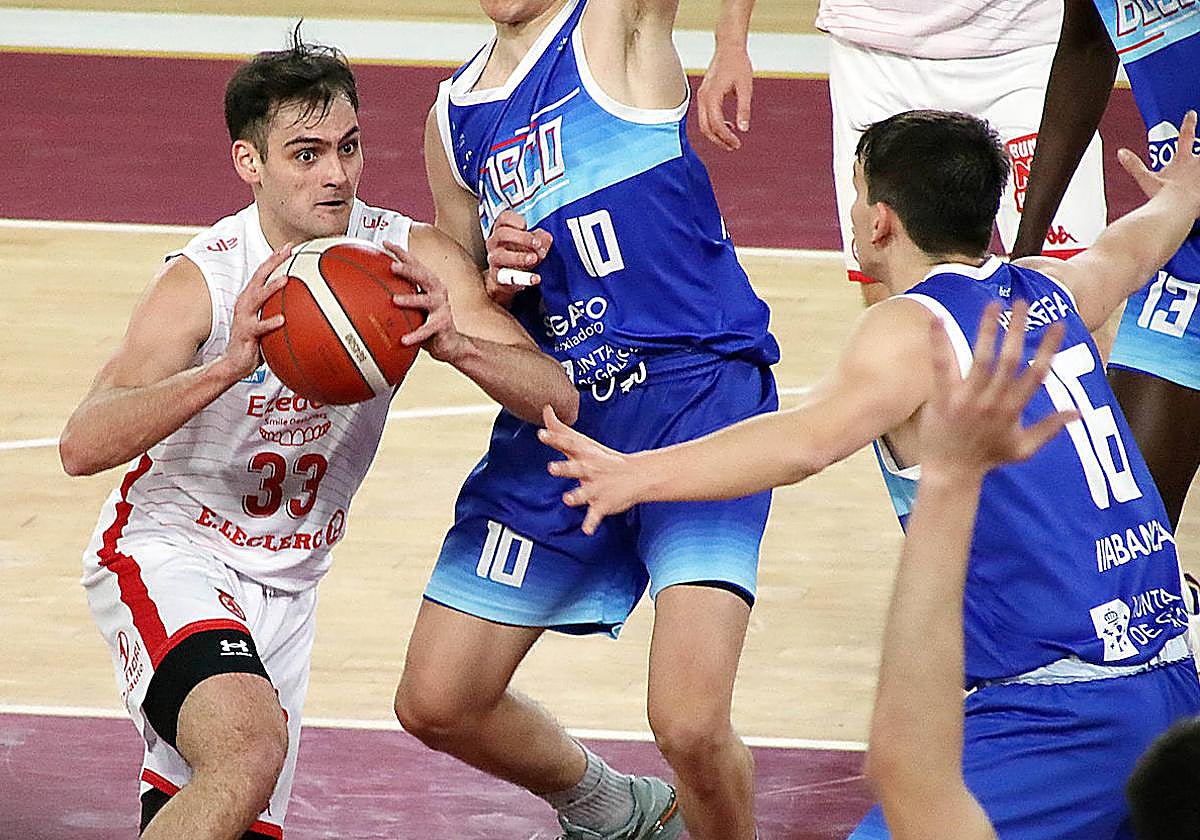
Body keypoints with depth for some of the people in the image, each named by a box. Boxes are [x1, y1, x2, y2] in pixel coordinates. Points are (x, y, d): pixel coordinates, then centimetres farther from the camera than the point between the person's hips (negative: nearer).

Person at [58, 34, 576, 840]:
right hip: (166, 553, -6)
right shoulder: (203, 281, -22)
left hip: (284, 584, 6)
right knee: (250, 744, -32)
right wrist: (227, 368, -48)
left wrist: (453, 343, -36)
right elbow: (82, 446, -34)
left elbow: (557, 398, -16)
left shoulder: (411, 261, -11)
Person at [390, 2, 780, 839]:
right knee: (435, 703, 10)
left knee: (690, 724, -22)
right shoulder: (454, 117, 15)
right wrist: (494, 277, 0)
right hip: (557, 416, 7)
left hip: (694, 392, -7)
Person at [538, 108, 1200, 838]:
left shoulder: (914, 327, -9)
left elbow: (811, 438, -27)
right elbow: (1135, 249, 39)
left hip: (1058, 716, -9)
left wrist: (639, 474, -34)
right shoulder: (1050, 291, 15)